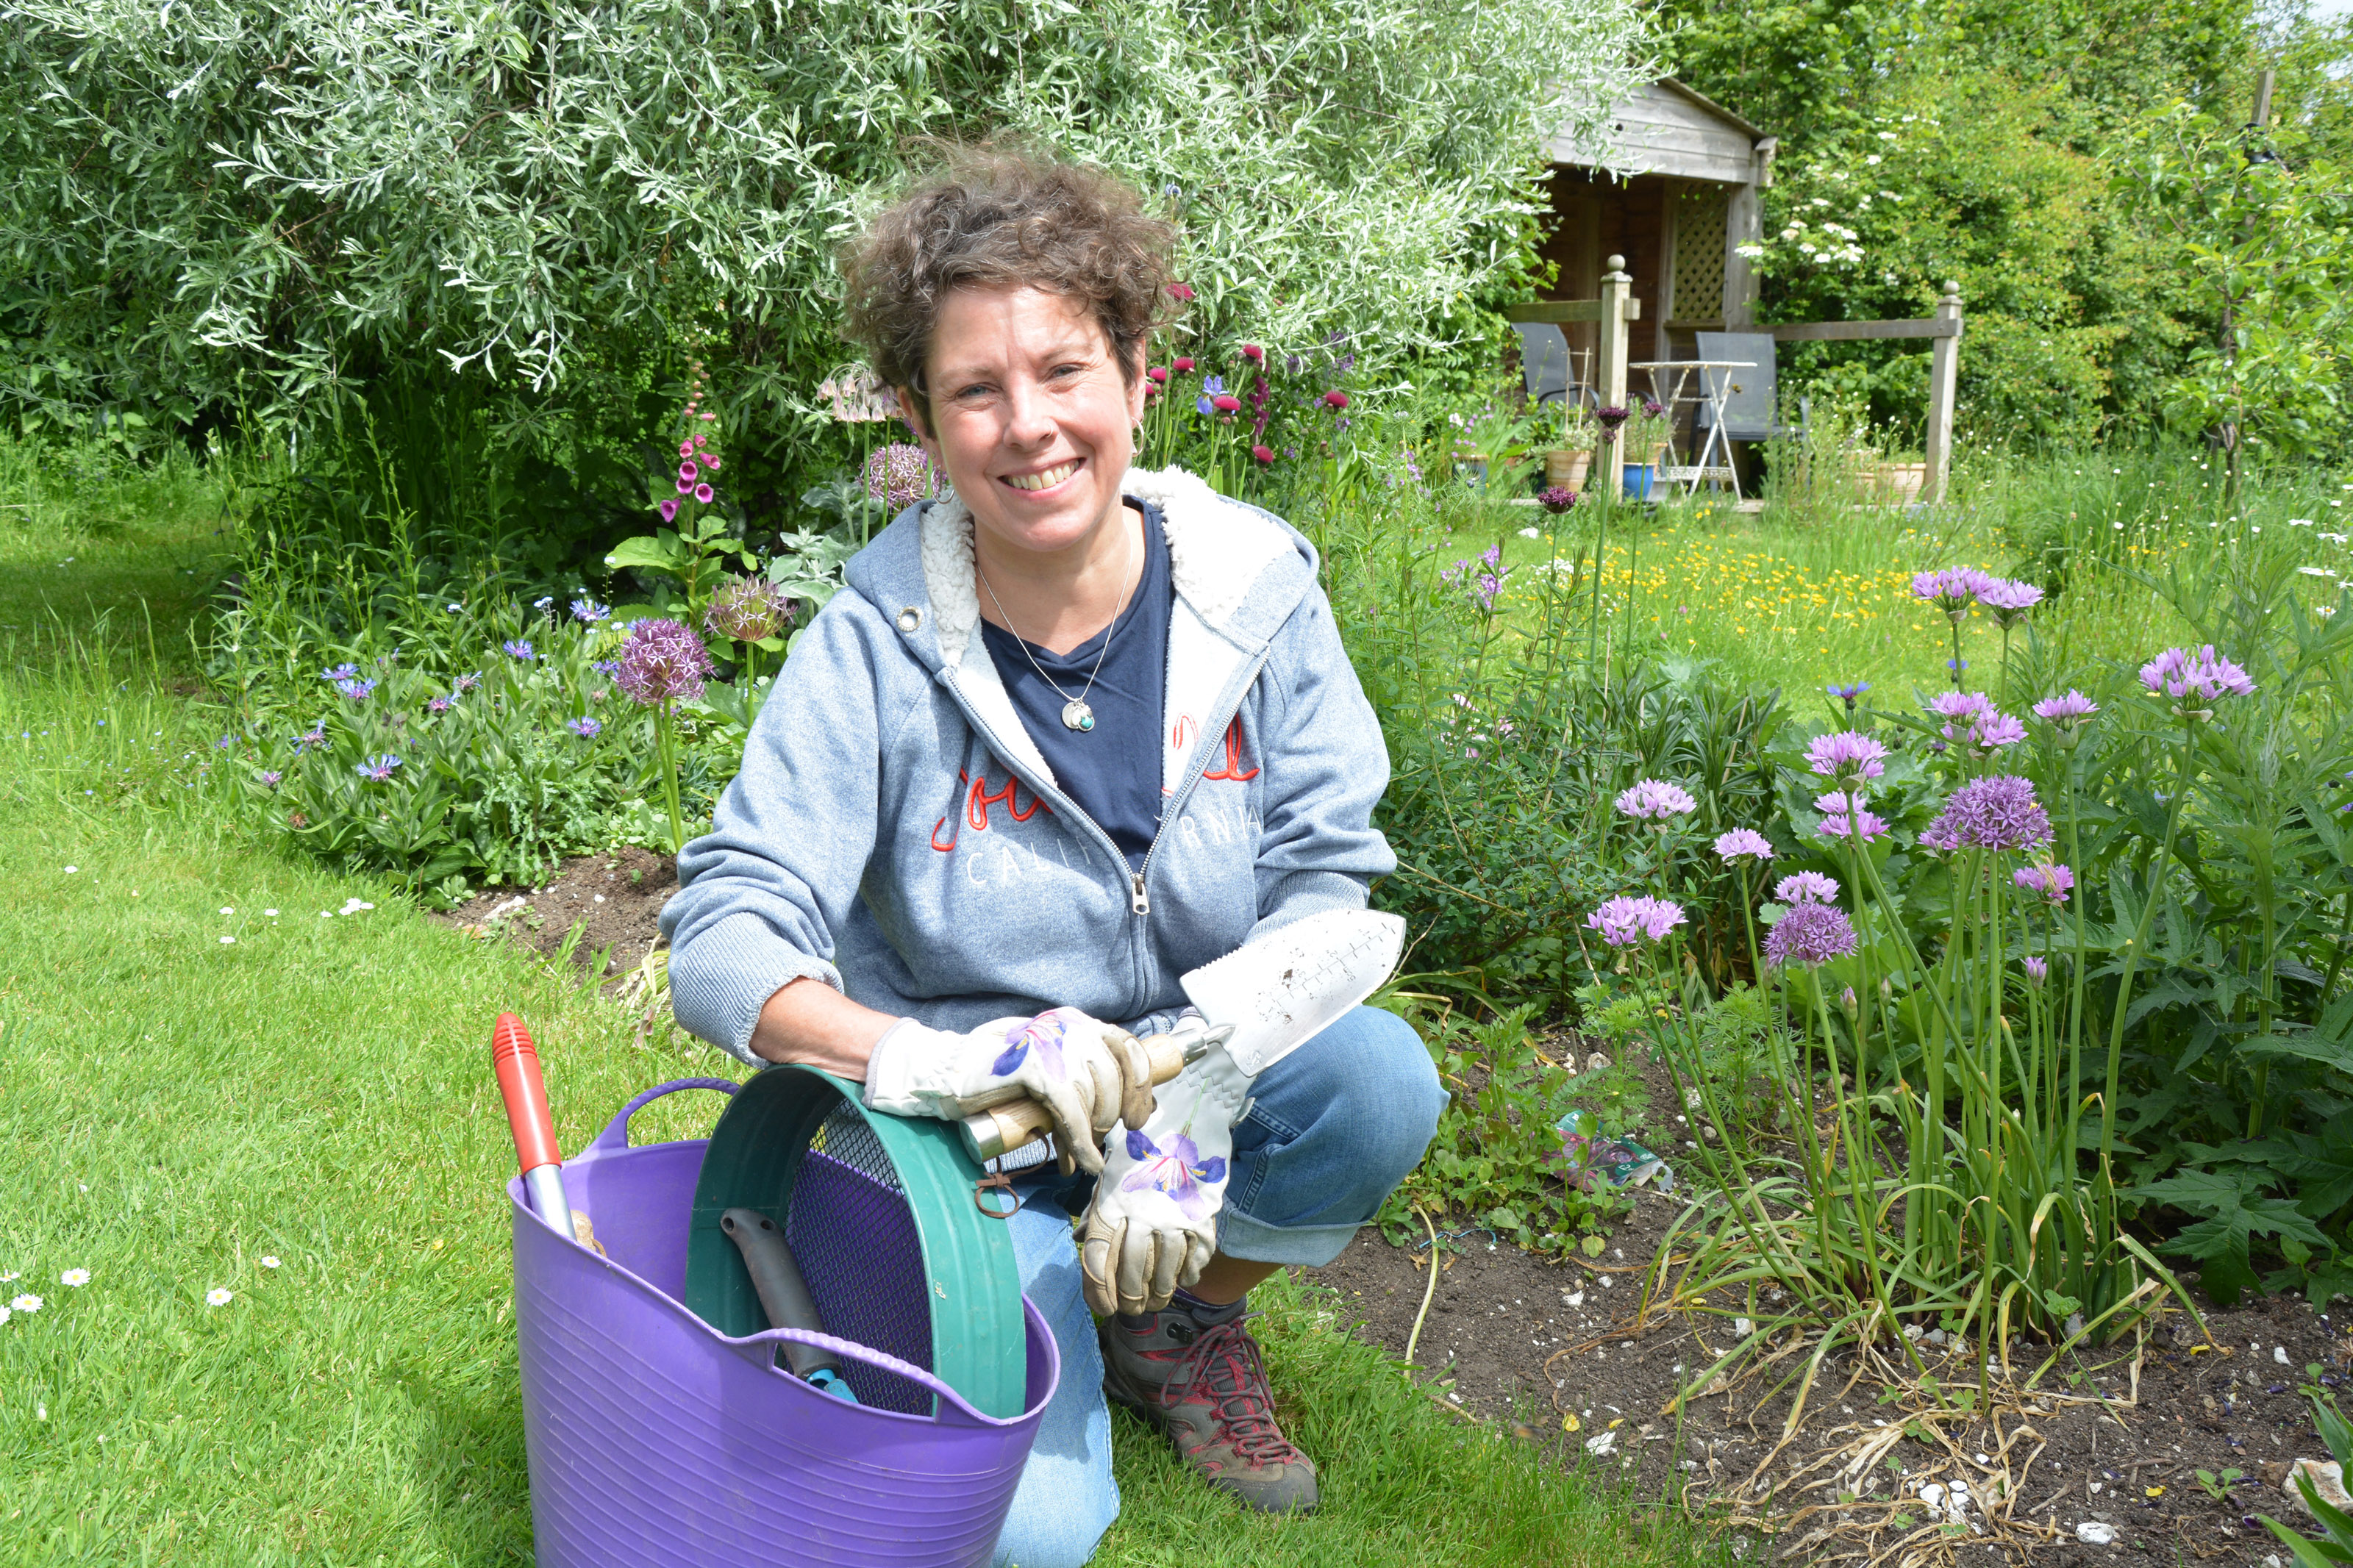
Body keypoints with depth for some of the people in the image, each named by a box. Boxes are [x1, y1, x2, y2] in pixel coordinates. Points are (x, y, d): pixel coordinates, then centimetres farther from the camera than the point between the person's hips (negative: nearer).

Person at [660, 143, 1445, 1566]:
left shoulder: (1254, 581, -10)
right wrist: (928, 1060, -40)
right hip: (972, 1126, -3)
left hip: (1212, 1055, 3)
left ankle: (1187, 1319, 5)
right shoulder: (877, 640, -17)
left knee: (1380, 1084, -29)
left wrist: (1192, 1107, -23)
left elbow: (1326, 869, -9)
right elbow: (724, 936, -20)